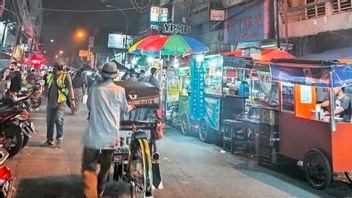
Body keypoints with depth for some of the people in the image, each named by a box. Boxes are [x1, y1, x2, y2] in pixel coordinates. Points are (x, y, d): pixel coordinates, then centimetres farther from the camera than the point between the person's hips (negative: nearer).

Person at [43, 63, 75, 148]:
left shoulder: (65, 76, -5)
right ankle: (49, 140, 21)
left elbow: (70, 88, -10)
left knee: (58, 120, -17)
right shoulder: (50, 76, 16)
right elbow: (46, 88, 27)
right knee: (49, 121, 9)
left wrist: (72, 99, -19)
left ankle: (59, 139, -4)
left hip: (60, 102, -7)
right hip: (51, 102, 7)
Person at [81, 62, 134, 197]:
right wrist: (131, 107, 37)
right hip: (111, 137, 2)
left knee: (89, 169, 2)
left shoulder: (94, 89, -3)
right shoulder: (120, 90, -2)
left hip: (94, 137, -2)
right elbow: (124, 109, 14)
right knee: (105, 169, 19)